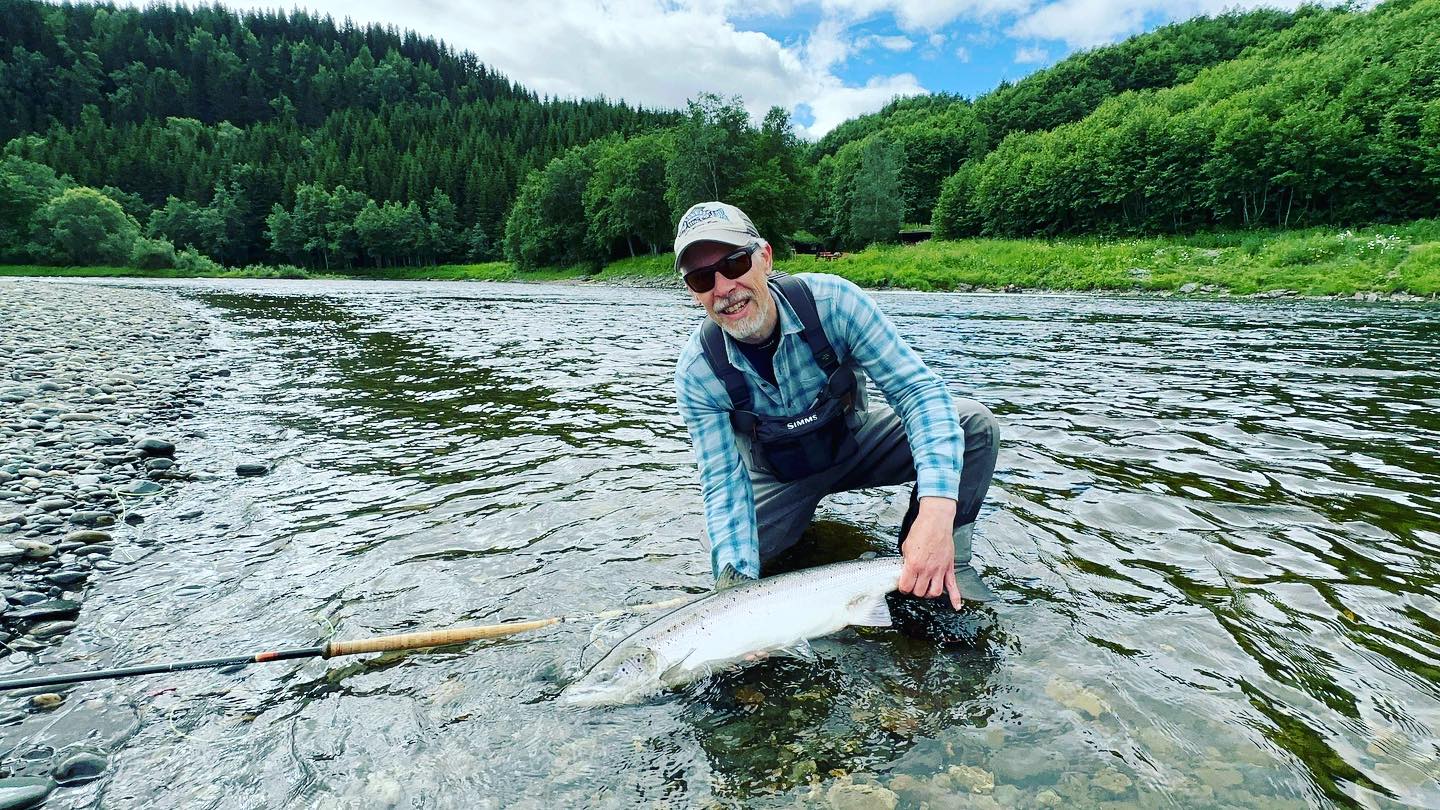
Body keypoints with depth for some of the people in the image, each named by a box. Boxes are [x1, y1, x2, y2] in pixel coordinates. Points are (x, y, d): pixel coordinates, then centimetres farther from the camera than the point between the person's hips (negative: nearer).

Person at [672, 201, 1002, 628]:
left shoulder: (831, 300, -28)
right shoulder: (697, 372, -24)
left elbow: (918, 389, -30)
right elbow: (723, 483, -22)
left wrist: (937, 509, -44)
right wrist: (738, 579, -39)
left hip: (854, 440, 0)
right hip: (778, 475, 1)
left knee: (974, 423, -22)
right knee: (731, 570, -20)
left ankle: (946, 569, -7)